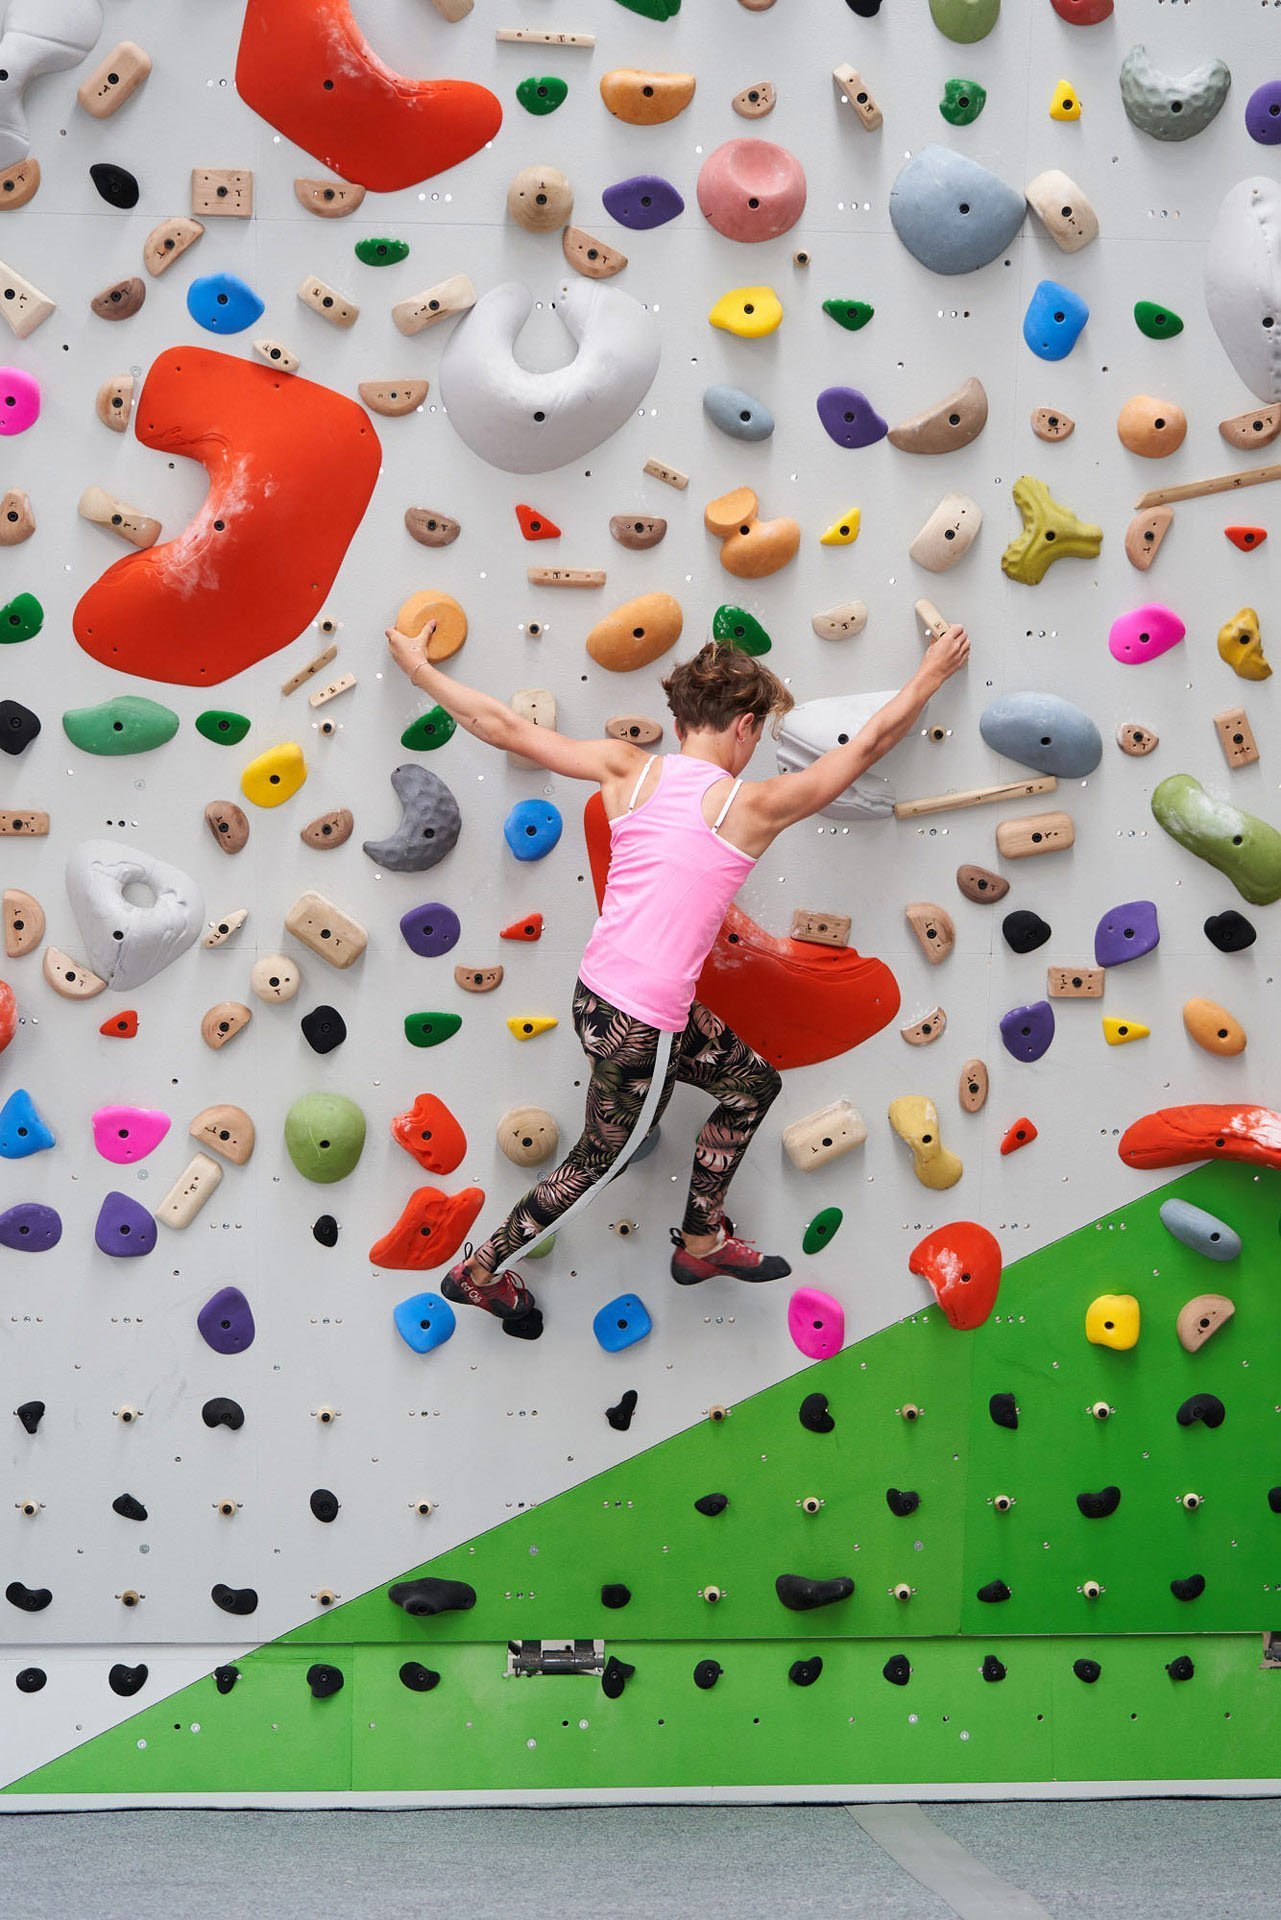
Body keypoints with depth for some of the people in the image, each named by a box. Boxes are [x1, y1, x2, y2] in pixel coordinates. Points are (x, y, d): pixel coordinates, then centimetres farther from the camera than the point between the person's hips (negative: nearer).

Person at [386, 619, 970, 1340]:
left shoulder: (628, 769, -1)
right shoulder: (754, 806, -12)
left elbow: (500, 725, 3)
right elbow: (869, 742, -1)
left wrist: (419, 666, 15)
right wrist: (932, 675, 14)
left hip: (599, 990, 7)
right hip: (640, 1027, -7)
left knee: (754, 1081, 24)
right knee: (601, 1159, 18)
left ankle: (702, 1240, 37)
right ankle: (483, 1270, 34)